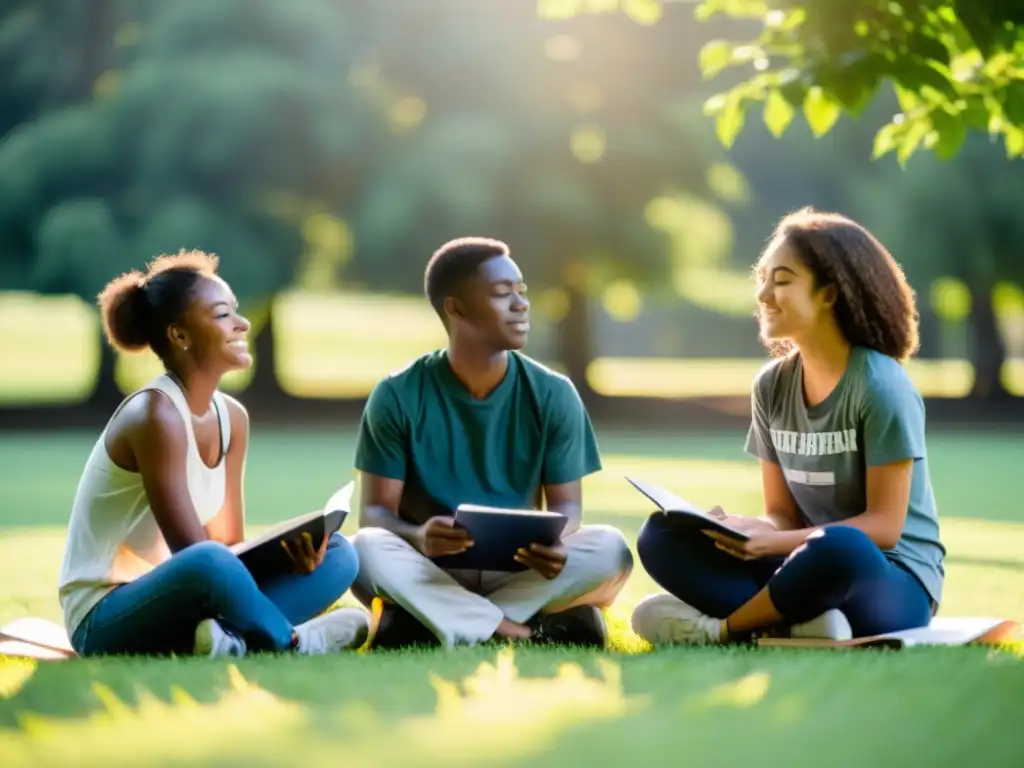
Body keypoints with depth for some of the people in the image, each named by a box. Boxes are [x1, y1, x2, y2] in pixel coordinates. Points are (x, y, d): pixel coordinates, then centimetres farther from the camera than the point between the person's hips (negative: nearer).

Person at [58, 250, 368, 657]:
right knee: (209, 563, -41)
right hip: (106, 621, -9)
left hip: (166, 597, 9)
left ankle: (234, 639, -23)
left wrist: (291, 550, -13)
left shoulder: (231, 417, 7)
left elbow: (230, 544, 6)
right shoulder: (155, 414, -19)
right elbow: (197, 553, -21)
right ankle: (292, 642, -14)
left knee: (338, 554, 1)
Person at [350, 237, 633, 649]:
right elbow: (376, 512, -7)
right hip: (427, 573, -2)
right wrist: (416, 536, -32)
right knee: (366, 550, -33)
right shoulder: (398, 396, -6)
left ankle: (439, 625, -23)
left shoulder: (552, 394, -1)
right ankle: (531, 631, -28)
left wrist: (554, 541, -27)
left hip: (516, 571, 2)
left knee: (609, 550, -26)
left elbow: (566, 506, -1)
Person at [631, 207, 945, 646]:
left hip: (894, 583, -6)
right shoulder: (771, 386, 5)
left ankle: (722, 628, -15)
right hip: (817, 563, 6)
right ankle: (799, 623, -25)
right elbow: (782, 514, 7)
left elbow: (884, 525, -15)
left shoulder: (880, 386, -14)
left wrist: (772, 542, -25)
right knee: (662, 536, -9)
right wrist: (740, 530, -17)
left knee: (837, 549, -41)